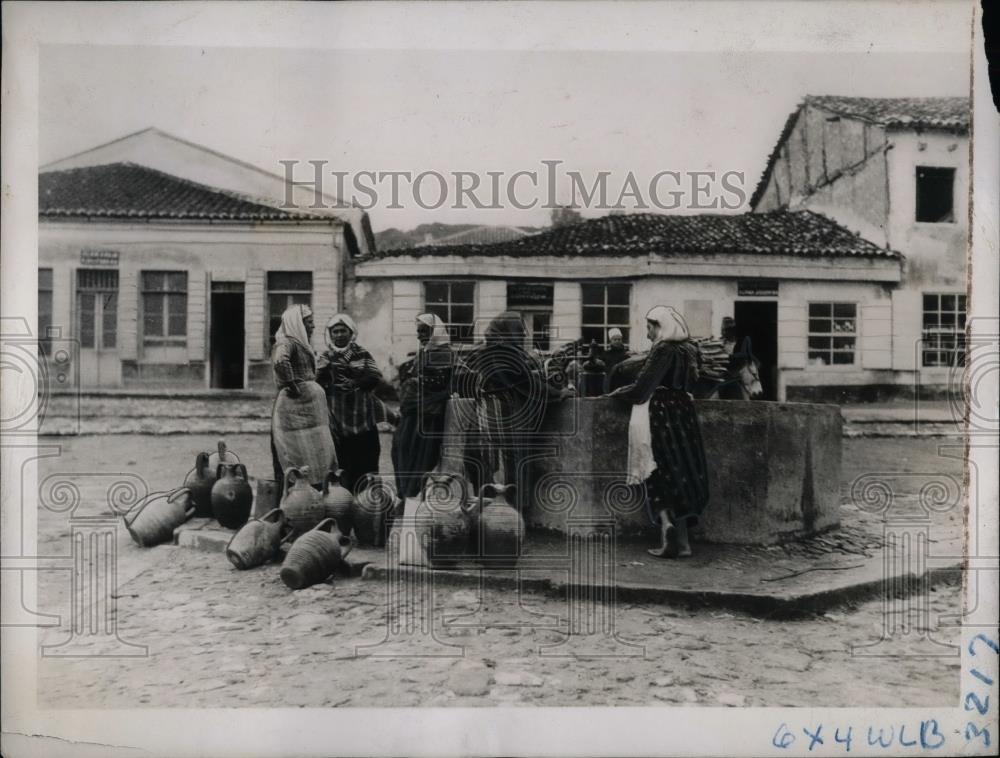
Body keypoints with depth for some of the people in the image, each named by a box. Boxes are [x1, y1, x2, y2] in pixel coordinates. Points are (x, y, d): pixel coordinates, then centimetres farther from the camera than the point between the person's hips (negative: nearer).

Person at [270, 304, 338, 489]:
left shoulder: (301, 344, 19)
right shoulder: (288, 342, -10)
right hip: (296, 408, -10)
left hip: (309, 409, 10)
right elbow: (280, 362, -32)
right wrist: (292, 386, -23)